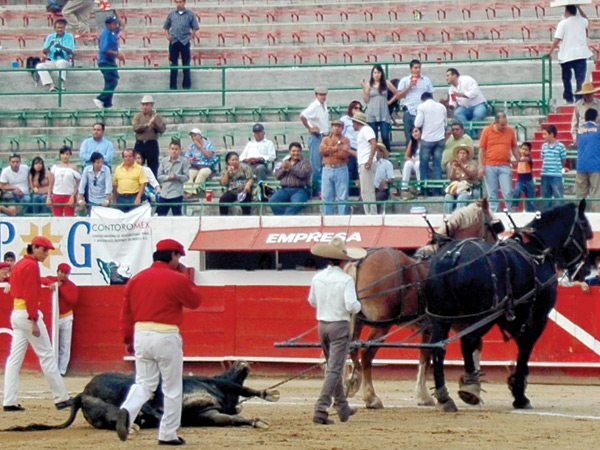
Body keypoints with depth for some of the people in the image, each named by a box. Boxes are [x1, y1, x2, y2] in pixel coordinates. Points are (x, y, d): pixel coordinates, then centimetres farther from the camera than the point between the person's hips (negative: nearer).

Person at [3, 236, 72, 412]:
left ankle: (9, 402, 0)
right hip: (28, 312, -9)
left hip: (15, 313, 9)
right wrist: (34, 321, -21)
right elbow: (31, 295, -18)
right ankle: (61, 398, -1)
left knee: (15, 358, 4)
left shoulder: (18, 265, 17)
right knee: (46, 356, -4)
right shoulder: (31, 266, -12)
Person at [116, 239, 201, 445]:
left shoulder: (136, 279, 9)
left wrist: (128, 339, 19)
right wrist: (185, 277, 12)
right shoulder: (177, 280, -8)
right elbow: (194, 302, 5)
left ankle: (127, 411, -19)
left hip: (140, 334, 5)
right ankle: (168, 434, 10)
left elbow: (126, 312, 11)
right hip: (166, 336, -5)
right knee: (172, 389, 7)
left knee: (144, 383, 11)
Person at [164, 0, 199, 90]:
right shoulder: (171, 14, 9)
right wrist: (167, 35, 2)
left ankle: (186, 85, 7)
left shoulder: (190, 14, 3)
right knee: (173, 64, 4)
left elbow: (195, 27, 7)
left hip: (185, 42, -2)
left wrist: (192, 35, -8)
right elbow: (166, 26, 17)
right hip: (173, 41, 2)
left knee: (186, 64, 1)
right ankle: (173, 86, 8)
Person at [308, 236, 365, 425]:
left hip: (322, 325, 6)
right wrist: (358, 306, 0)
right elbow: (351, 306, -21)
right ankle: (321, 409, -15)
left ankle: (342, 407, 30)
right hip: (339, 325, -6)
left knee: (333, 367, 20)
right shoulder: (345, 280, -16)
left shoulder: (317, 278, 1)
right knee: (335, 369, -5)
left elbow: (312, 301, 13)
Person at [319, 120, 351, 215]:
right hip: (327, 169, 2)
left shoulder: (345, 140, 8)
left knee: (342, 198, -4)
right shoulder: (326, 139, 15)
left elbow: (345, 154, -8)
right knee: (326, 197, 1)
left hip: (341, 169, -2)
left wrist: (330, 151, -9)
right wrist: (336, 148, -10)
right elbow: (322, 149, -5)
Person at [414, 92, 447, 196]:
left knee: (424, 164, 7)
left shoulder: (422, 107, -5)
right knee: (437, 164, 6)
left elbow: (418, 124, -10)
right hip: (440, 138, 3)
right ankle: (437, 190, 3)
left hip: (427, 139, -3)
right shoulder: (442, 107, 7)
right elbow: (446, 122, 14)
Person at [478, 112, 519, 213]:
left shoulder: (510, 131, 5)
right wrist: (481, 167, -3)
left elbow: (514, 148, 15)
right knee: (492, 194, 3)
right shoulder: (487, 131, 0)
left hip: (504, 166, 1)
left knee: (508, 193, -6)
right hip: (489, 166, -1)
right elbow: (482, 150, 2)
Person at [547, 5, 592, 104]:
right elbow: (587, 21, 32)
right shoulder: (581, 21, 5)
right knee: (580, 78, 2)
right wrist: (579, 8, 28)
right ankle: (580, 98, -4)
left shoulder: (563, 23, -7)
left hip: (567, 55, -2)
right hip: (581, 54, 2)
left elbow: (557, 40, -12)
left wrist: (550, 51, -3)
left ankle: (569, 99, 14)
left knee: (566, 78, 12)